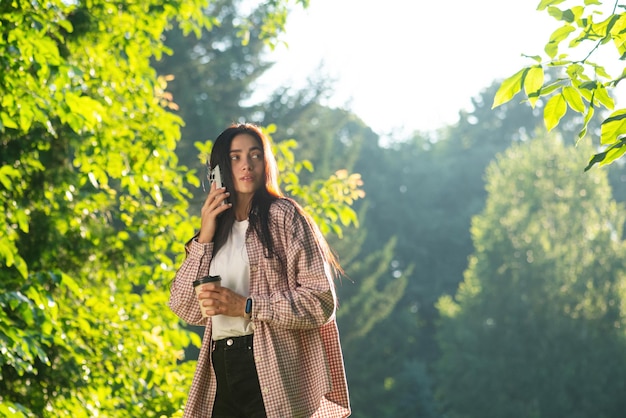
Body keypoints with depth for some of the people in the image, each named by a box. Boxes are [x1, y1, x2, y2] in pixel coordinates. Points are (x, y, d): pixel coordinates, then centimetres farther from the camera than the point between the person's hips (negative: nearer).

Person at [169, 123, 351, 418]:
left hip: (273, 372, -5)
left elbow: (321, 302, -9)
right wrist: (204, 238, -1)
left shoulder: (283, 215, 0)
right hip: (222, 375, 5)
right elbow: (187, 310, 6)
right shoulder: (217, 227, 15)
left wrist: (245, 306, -15)